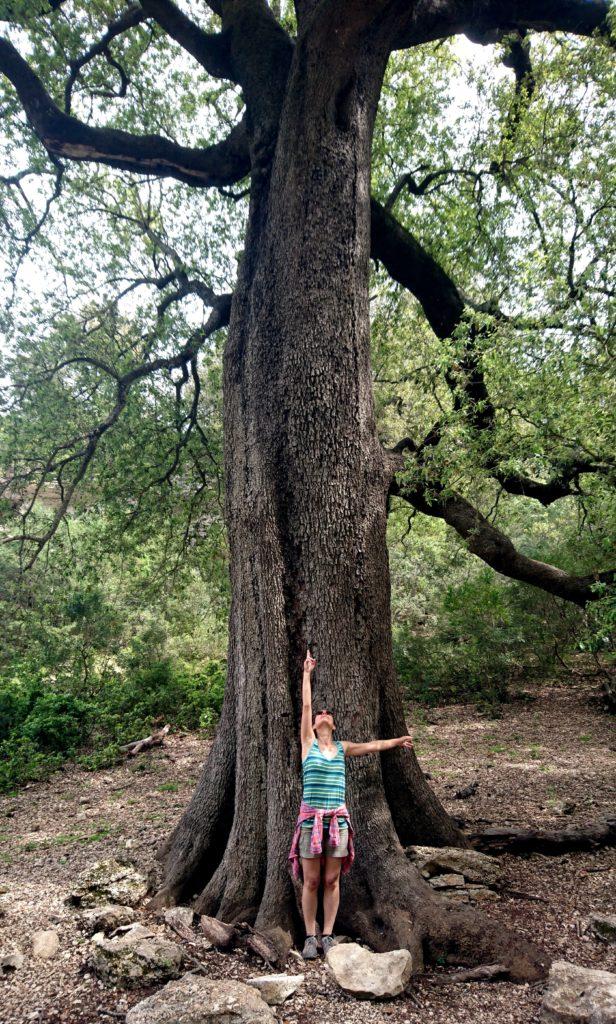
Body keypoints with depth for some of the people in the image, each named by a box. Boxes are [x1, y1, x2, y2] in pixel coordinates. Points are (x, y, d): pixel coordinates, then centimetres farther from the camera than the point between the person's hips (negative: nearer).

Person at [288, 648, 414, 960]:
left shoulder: (342, 747, 9)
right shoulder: (308, 743, 2)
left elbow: (372, 745, 20)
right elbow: (306, 705, -1)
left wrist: (398, 740, 31)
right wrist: (307, 673, 2)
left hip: (338, 819, 2)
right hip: (311, 817, -2)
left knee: (332, 880, 7)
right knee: (311, 881, 3)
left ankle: (327, 935, 18)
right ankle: (310, 937, 15)